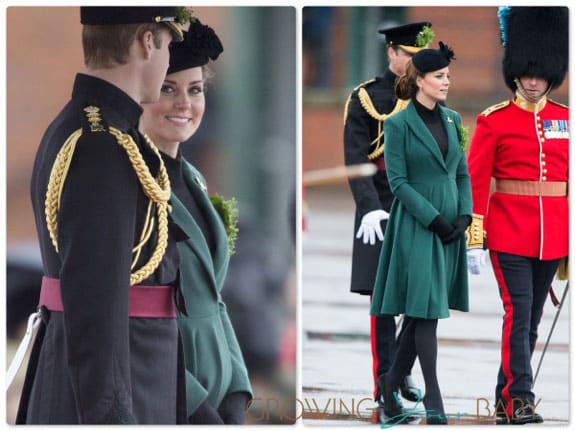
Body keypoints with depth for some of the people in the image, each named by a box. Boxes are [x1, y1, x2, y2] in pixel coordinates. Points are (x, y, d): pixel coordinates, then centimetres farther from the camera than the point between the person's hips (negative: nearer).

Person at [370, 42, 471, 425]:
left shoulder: (452, 120, 10)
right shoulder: (399, 125, -7)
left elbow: (462, 173, 13)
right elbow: (398, 182, -10)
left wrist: (465, 216, -2)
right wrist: (435, 220, -15)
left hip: (451, 226, 6)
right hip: (417, 227, -6)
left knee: (421, 311, 9)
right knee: (426, 309, -7)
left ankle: (393, 383, 22)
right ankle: (434, 401, -5)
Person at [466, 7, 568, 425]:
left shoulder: (565, 119, 8)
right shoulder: (494, 121, -4)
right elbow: (475, 182, -5)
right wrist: (474, 240, -10)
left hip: (553, 234, 4)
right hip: (509, 230, -4)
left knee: (531, 319, 9)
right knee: (518, 313, -12)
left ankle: (505, 397, 18)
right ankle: (519, 401, -11)